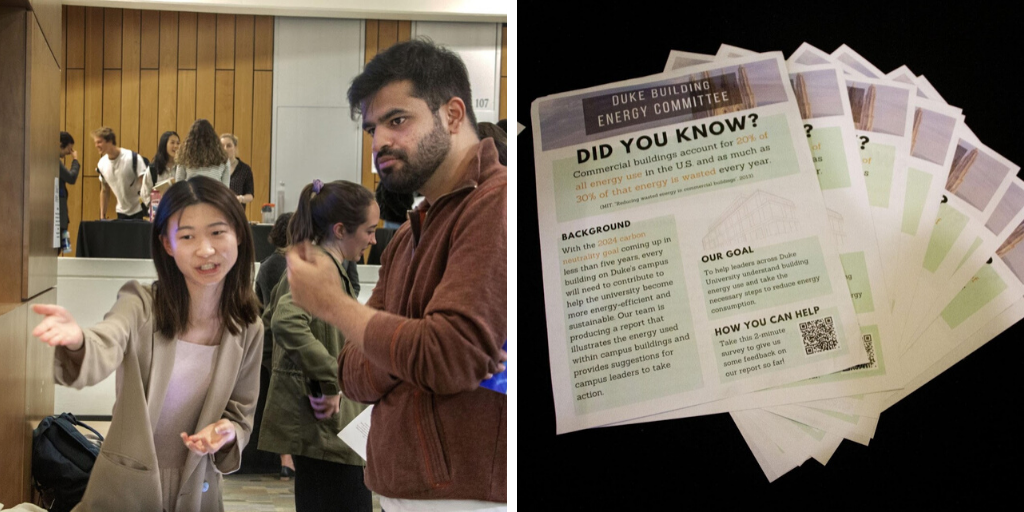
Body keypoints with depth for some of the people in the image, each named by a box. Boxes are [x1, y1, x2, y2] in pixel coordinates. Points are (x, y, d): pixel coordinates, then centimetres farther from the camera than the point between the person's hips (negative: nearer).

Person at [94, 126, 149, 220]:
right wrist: (102, 216, 10)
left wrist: (146, 213, -22)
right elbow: (104, 191, 14)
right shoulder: (102, 164, 2)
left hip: (139, 211, -5)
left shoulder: (133, 158, -16)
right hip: (121, 211, 5)